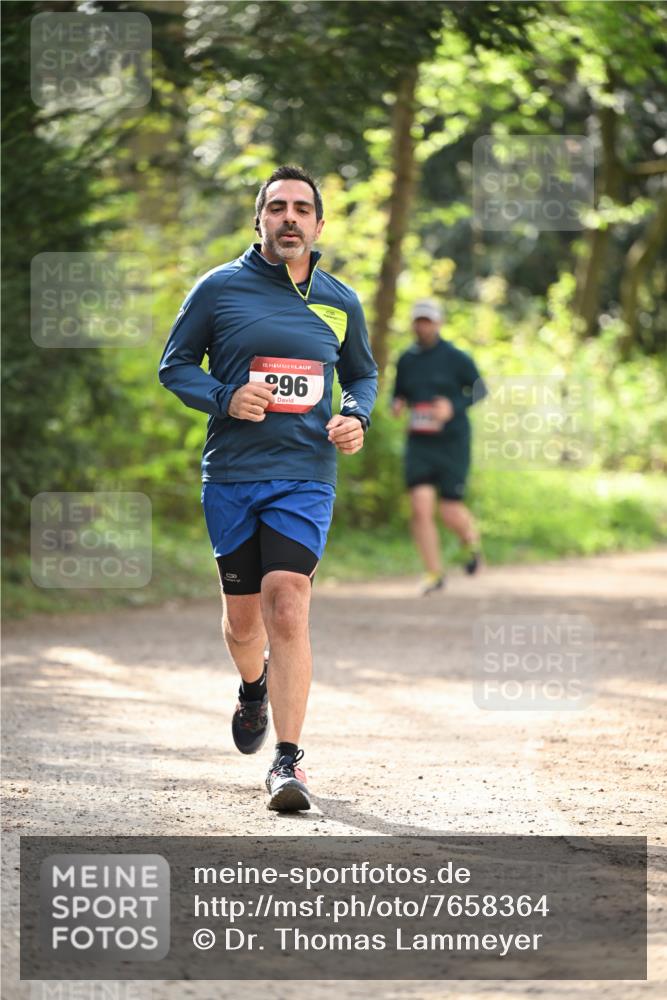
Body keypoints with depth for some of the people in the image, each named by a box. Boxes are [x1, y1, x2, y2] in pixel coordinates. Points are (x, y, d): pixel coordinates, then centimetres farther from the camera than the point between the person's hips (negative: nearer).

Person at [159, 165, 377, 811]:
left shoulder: (340, 302, 9)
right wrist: (225, 398, -12)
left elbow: (362, 373, 24)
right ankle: (253, 689, 46)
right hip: (230, 476, 0)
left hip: (306, 475, 0)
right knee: (242, 614, 11)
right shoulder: (219, 288, 1)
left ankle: (288, 759, -15)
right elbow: (175, 365, 6)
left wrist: (356, 417, 2)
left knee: (287, 607, -15)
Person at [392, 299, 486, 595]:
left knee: (450, 512, -3)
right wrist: (397, 404, -5)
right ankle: (434, 574, 0)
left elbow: (479, 390, 2)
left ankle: (472, 538, 34)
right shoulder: (406, 360, 6)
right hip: (419, 445, 3)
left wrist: (454, 407, -16)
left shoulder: (456, 358, -6)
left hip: (452, 444, -3)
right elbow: (399, 393, 20)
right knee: (421, 507, -12)